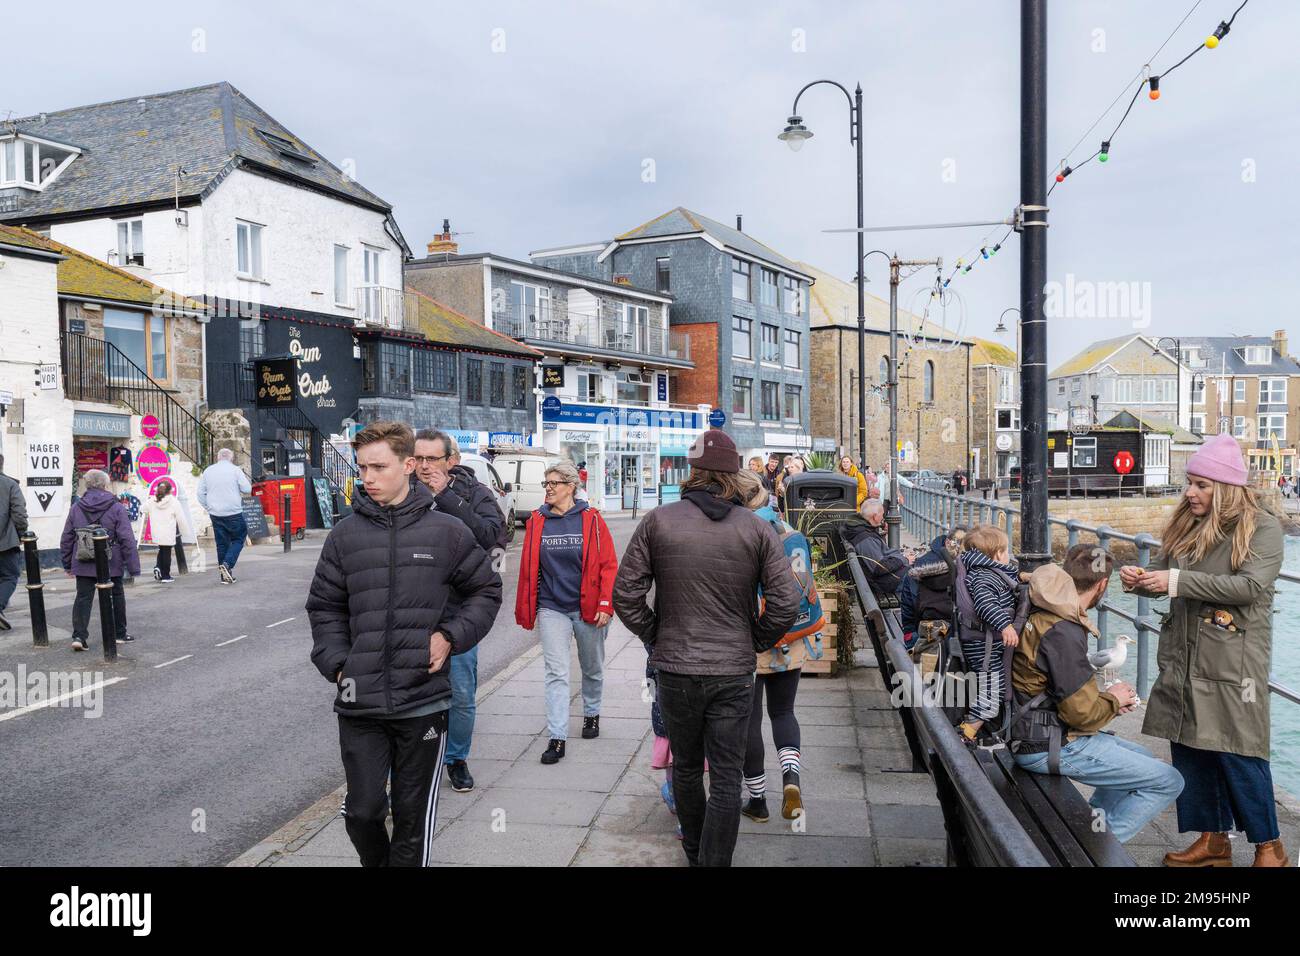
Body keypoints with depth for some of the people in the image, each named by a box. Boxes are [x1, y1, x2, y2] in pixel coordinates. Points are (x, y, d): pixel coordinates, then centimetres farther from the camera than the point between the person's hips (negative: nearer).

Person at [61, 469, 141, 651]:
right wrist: (133, 568, -6)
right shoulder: (116, 508, -8)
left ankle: (79, 635, -7)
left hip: (83, 564, 3)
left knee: (83, 597, 6)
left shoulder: (76, 508, 4)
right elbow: (127, 539, -10)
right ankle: (119, 634, 22)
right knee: (116, 596, 13)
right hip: (111, 564, -2)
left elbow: (66, 539, 9)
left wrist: (67, 565, 19)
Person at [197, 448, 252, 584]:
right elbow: (247, 489, -5)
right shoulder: (235, 470, -5)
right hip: (233, 513, -4)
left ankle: (224, 575, 12)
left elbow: (201, 493, 9)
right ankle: (227, 564, -13)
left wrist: (208, 508, 16)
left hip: (215, 514, 4)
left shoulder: (208, 471, 8)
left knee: (221, 543, 10)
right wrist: (246, 480, 14)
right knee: (238, 539, 8)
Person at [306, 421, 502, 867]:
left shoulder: (446, 531, -1)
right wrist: (336, 662, -3)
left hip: (424, 700, -1)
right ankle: (377, 862, 38)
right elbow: (325, 607, 10)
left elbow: (486, 590, 9)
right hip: (359, 702, 1)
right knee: (361, 811, 9)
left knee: (414, 817, 10)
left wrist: (452, 637, -5)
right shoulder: (345, 534, 2)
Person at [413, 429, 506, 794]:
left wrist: (446, 497, -20)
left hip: (459, 611, -1)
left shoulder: (474, 493, -3)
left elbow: (489, 536, -20)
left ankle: (457, 758, 30)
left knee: (462, 694, 9)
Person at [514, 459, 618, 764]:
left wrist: (606, 604, -12)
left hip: (588, 609, 0)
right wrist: (526, 610, 4)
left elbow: (608, 565, -6)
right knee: (556, 673, -5)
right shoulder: (537, 521, 1)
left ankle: (592, 713, 41)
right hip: (552, 609, 1)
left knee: (592, 668, 17)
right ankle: (557, 738, -2)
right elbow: (528, 568, 4)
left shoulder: (591, 519, -6)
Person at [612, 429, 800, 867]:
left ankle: (694, 851, 39)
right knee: (726, 778, 6)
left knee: (686, 768, 20)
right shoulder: (757, 529, -5)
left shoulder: (657, 521, -5)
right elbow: (785, 603, -7)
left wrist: (655, 636, 8)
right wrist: (754, 643, 8)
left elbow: (626, 595, -5)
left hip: (675, 669, 1)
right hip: (734, 671, -1)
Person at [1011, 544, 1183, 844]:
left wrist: (1103, 696, 8)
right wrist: (1113, 700, -2)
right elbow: (1082, 713, -21)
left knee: (1142, 758, 24)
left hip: (1046, 730, 10)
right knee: (1168, 782, -3)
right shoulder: (1064, 633, -24)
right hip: (1050, 747, -10)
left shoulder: (1044, 613, 6)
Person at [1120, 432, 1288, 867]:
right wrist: (1139, 579, -10)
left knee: (1237, 753, -1)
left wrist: (1178, 580, -23)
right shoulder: (1186, 524, 9)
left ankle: (1269, 847, 17)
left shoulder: (1262, 527, -7)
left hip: (1233, 662, -6)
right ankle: (1213, 840, 25)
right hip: (1183, 658, 6)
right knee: (1189, 747, 10)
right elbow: (1161, 572, 13)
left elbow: (1250, 586, -19)